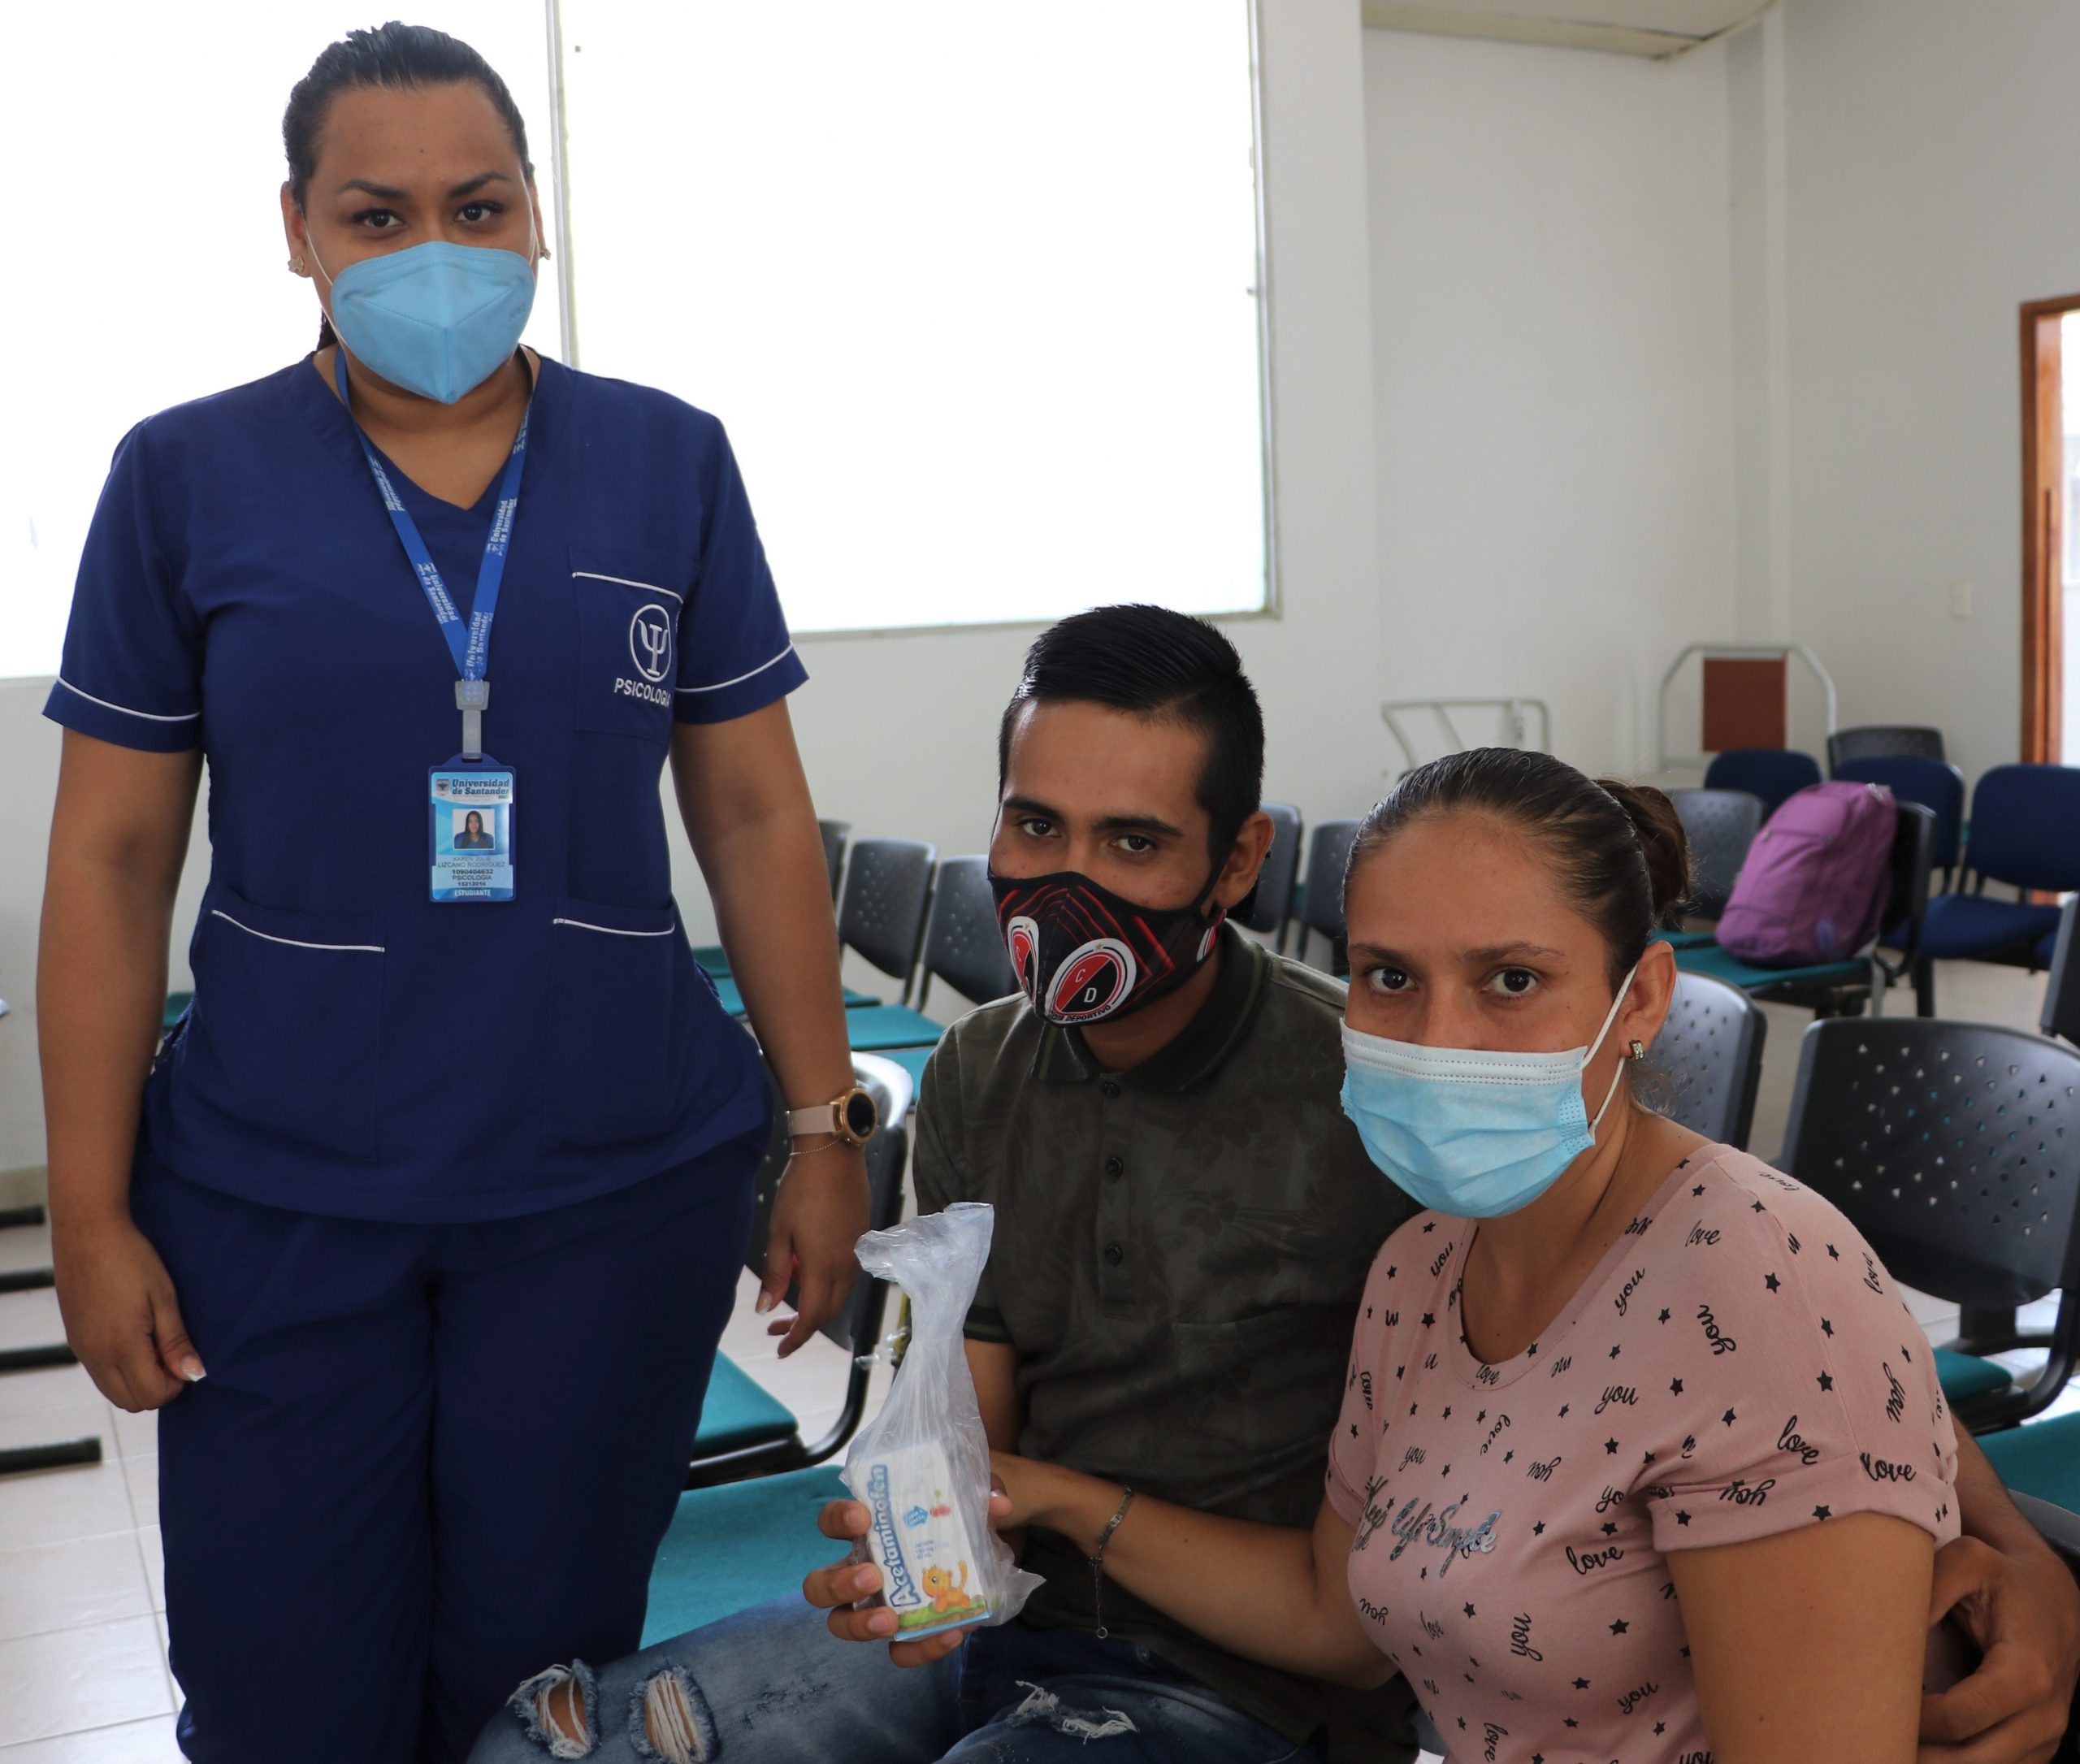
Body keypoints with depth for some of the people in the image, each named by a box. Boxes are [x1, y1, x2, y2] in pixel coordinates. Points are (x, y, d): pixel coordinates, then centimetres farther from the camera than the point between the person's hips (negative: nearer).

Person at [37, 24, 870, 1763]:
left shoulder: (668, 462, 3)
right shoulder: (185, 477, 0)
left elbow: (756, 814, 5)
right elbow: (112, 858, 2)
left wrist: (824, 1131, 3)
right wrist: (91, 1211, 0)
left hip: (617, 1190, 1)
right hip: (271, 1206, 0)